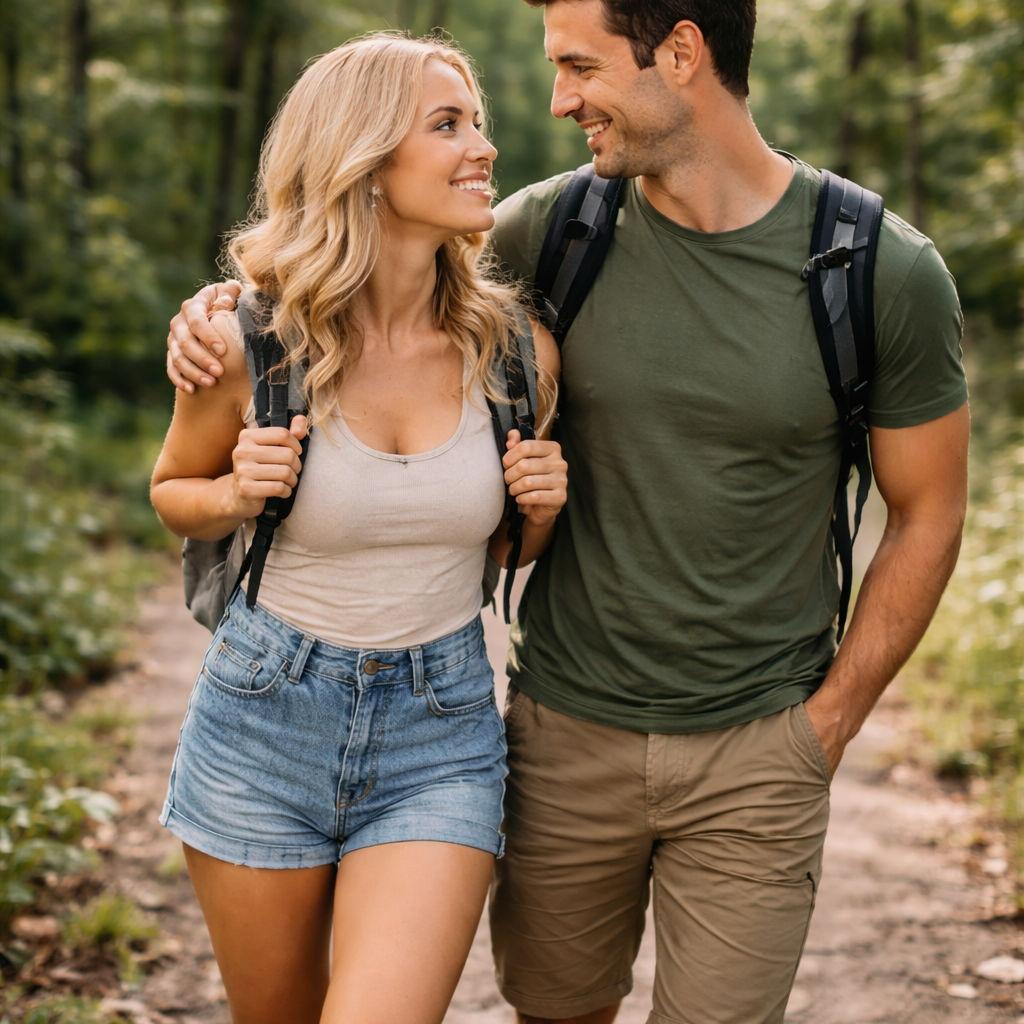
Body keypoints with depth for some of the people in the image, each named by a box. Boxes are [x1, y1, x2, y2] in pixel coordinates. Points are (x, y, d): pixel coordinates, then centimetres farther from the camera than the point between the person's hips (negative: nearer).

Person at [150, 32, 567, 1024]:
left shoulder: (516, 350, -7)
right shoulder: (245, 343, -13)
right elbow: (172, 490, 6)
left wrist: (541, 506, -12)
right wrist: (236, 494, -15)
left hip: (441, 732, 1)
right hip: (263, 719, 0)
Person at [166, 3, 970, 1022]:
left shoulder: (888, 271, -11)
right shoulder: (554, 229, -7)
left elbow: (927, 515, -1)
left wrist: (828, 722, -2)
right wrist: (225, 303, -9)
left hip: (757, 754, -2)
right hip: (567, 734, 2)